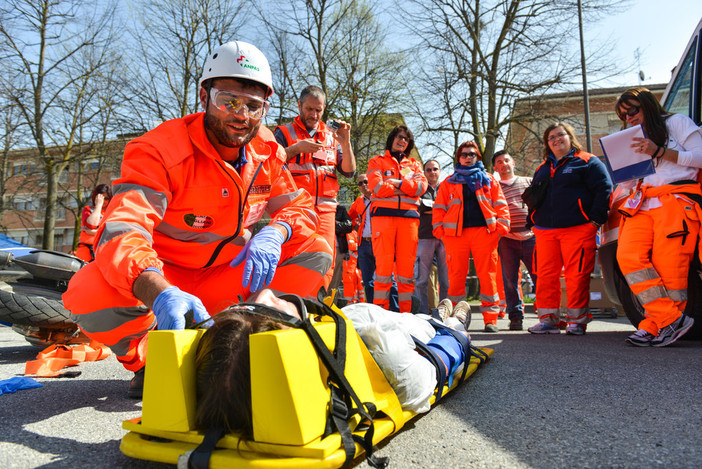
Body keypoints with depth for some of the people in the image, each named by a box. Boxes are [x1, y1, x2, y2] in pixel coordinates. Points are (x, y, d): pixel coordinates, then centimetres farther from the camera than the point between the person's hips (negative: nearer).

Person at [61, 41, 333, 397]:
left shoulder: (266, 151, -6)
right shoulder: (159, 150, -23)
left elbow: (299, 206, 0)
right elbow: (121, 234, -35)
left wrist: (274, 232, -26)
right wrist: (161, 294, -57)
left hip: (224, 278, 4)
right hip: (160, 279, -3)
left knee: (315, 251, -12)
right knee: (91, 295, -36)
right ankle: (148, 361, 0)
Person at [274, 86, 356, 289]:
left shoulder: (331, 136, 21)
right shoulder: (284, 132, 14)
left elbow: (349, 171, 14)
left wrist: (345, 143, -1)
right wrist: (296, 148, -10)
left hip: (325, 209, 3)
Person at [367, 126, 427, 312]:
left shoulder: (414, 164, 25)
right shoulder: (377, 161, 17)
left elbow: (421, 186, 5)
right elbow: (377, 186, -2)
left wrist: (397, 183, -4)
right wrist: (406, 188, 2)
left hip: (409, 215, 3)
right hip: (383, 214, -2)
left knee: (407, 267, -2)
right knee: (384, 266, -9)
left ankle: (406, 313, 3)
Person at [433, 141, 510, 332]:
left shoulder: (489, 179, 18)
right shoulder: (448, 182, 18)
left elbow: (500, 204, 12)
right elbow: (439, 207, 14)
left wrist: (502, 225, -1)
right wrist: (439, 229, 2)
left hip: (484, 231, 0)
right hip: (455, 234, 1)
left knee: (488, 274, -4)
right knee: (456, 275, 0)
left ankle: (490, 319, 2)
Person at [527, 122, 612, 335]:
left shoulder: (587, 162, 6)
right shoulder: (542, 168, 23)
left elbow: (603, 190, -2)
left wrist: (596, 219, -10)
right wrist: (532, 222, 18)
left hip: (578, 229, -5)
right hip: (545, 231, 5)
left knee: (577, 275, -5)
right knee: (546, 275, 2)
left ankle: (577, 320, 5)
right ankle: (548, 319, 9)